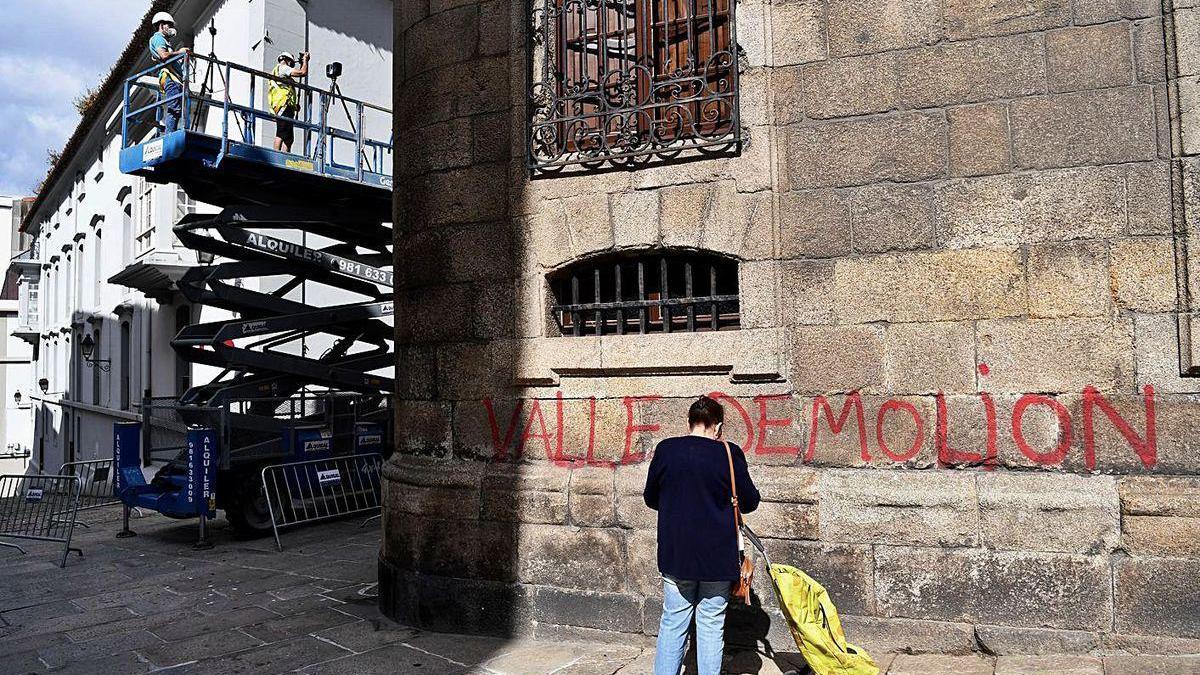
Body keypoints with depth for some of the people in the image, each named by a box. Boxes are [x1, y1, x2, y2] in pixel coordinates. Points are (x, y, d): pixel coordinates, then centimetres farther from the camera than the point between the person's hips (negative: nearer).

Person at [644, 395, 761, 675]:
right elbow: (749, 502, -2)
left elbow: (650, 498, 7)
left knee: (672, 625, 12)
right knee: (711, 626, 9)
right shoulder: (729, 453, -10)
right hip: (717, 557, -2)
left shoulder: (666, 450, -4)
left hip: (675, 554, 2)